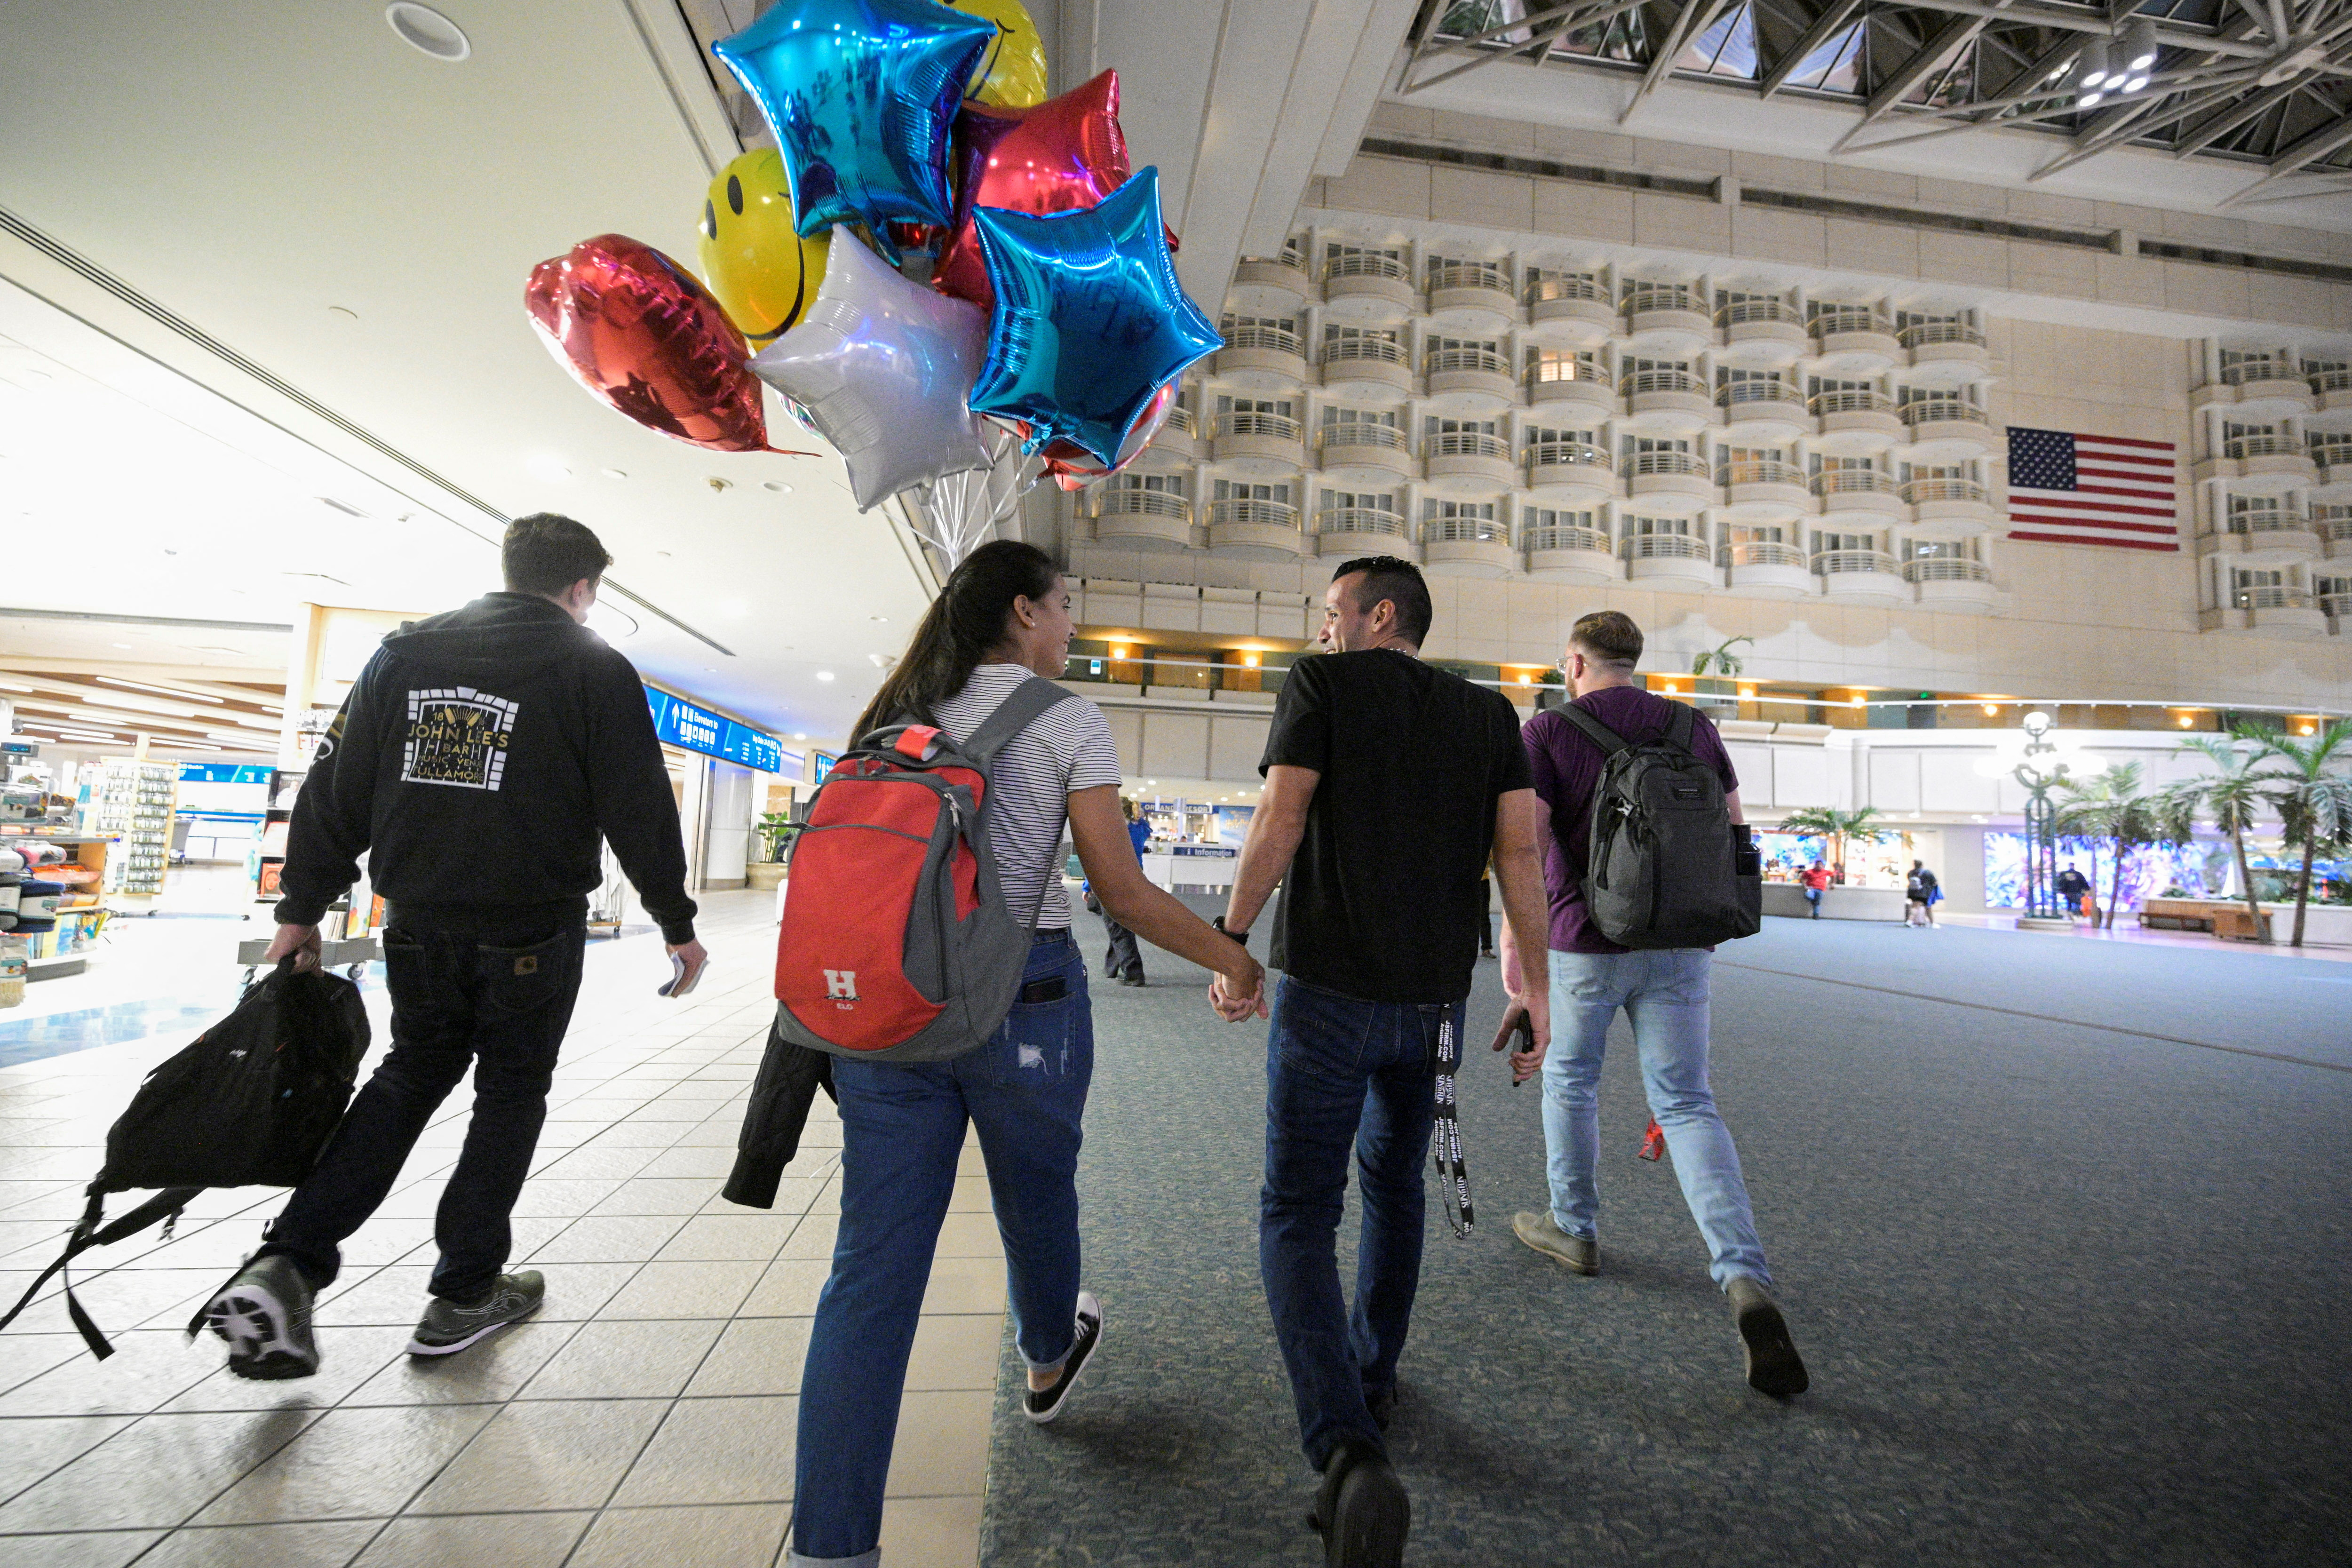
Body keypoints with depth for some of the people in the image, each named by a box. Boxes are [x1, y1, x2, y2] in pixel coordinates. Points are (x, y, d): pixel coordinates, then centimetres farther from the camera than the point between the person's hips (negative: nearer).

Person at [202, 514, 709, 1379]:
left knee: (411, 1074, 22)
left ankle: (288, 1263, 10)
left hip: (419, 923, 4)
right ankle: (463, 1294, 22)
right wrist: (677, 925, -1)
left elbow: (335, 789, 7)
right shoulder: (594, 667, -7)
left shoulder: (405, 650, 7)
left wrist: (302, 909, 15)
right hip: (532, 932, -4)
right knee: (511, 1091, 12)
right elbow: (641, 812, -10)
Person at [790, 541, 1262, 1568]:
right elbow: (1122, 893, -10)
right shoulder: (1067, 721, -6)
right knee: (1036, 1203, 22)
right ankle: (1049, 1361, 50)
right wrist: (1234, 961, 1)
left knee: (873, 1263, 7)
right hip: (1024, 1000, -4)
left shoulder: (900, 714, 10)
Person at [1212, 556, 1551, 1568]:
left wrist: (1229, 943, -3)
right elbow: (1519, 850, 1)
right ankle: (1373, 1376, 42)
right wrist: (1536, 990, 3)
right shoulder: (1488, 714, 9)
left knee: (1298, 1216, 6)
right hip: (1434, 1000, 5)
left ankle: (1349, 1452, -9)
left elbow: (1280, 823, -12)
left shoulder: (1322, 686, -2)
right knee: (1392, 1182, 26)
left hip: (1327, 990, -5)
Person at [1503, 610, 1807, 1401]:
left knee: (1570, 1080, 18)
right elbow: (1730, 833, 10)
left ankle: (1574, 1227, 34)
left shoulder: (1548, 731, -7)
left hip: (1584, 943, -3)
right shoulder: (1695, 728, 7)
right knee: (1687, 1106, 8)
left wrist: (1513, 941, -8)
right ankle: (1746, 1279, -6)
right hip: (1676, 946, 4)